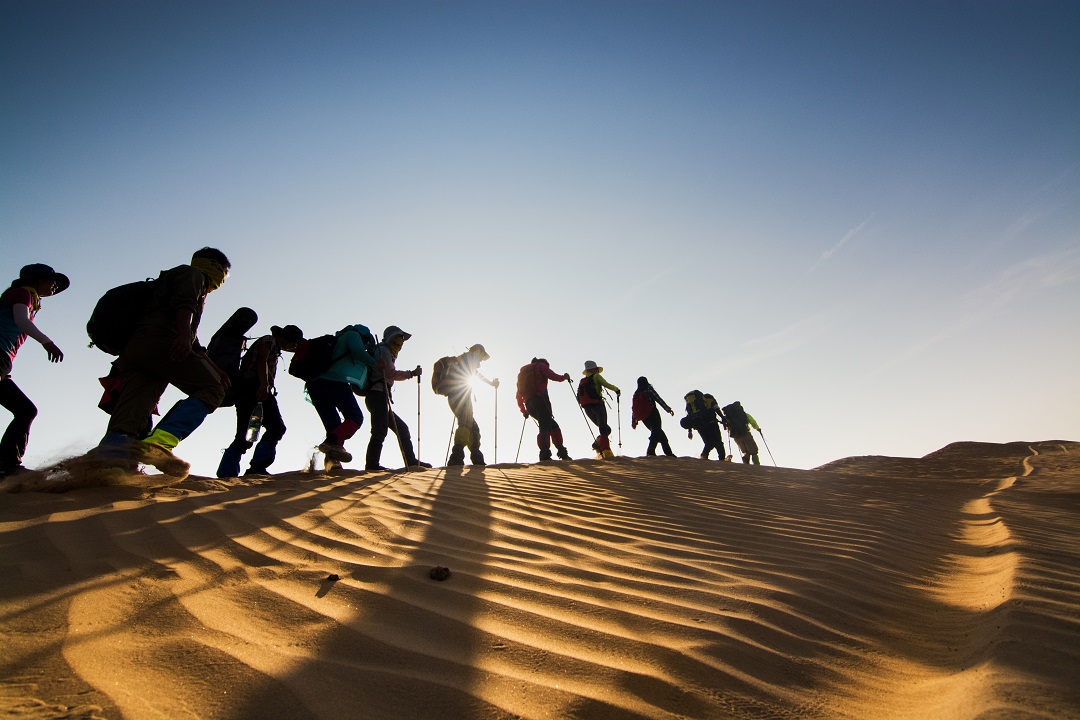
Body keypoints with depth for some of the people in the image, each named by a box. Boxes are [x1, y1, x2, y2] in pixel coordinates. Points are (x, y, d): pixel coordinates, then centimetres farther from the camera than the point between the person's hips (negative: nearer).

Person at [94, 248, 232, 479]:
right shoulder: (192, 274, 18)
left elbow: (193, 343, 43)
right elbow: (183, 303, -8)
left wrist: (212, 368, 42)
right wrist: (184, 334, -23)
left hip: (130, 349, 9)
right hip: (158, 341, -8)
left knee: (130, 416, -7)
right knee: (210, 389, -10)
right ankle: (159, 442, -31)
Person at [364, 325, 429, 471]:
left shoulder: (388, 353, 31)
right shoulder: (383, 350, 2)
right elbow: (390, 373, -11)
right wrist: (411, 373, -9)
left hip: (377, 397, 10)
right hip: (378, 395, -10)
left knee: (402, 428, 8)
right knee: (380, 431, -19)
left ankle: (411, 461, 7)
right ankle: (372, 464, -25)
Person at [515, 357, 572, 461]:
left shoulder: (523, 371, 30)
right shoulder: (541, 365, 12)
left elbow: (518, 395, 27)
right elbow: (555, 377, -1)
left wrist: (523, 410, 30)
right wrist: (565, 376, 19)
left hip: (529, 404, 7)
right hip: (540, 400, -7)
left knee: (552, 424, 15)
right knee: (545, 427, -15)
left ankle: (562, 452, 4)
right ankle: (545, 454, -32)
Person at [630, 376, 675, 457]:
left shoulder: (636, 394, 15)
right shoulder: (648, 389, -1)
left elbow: (634, 408, 13)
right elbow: (658, 399, -8)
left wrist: (633, 421, 15)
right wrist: (668, 408, -6)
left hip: (644, 418, 7)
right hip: (653, 415, -6)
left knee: (659, 433, 16)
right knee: (657, 431, -9)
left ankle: (668, 453, 14)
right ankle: (651, 451, -27)